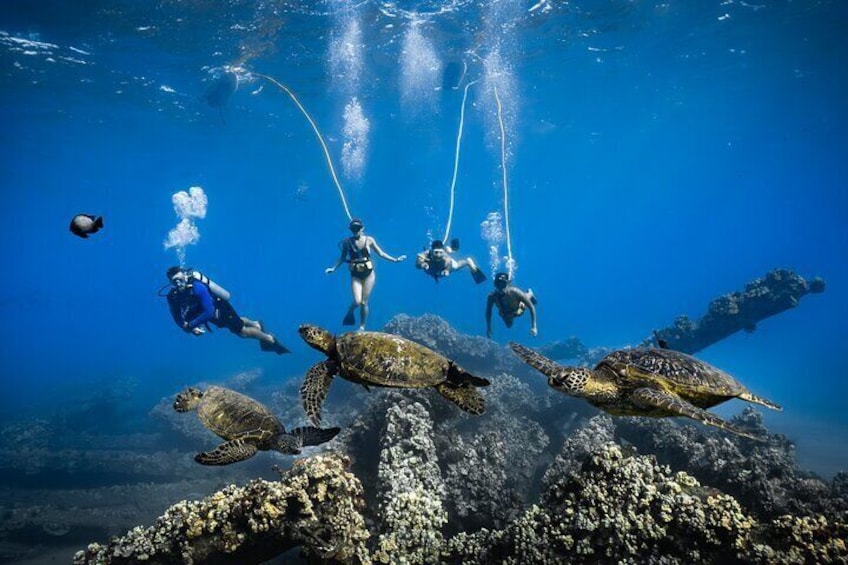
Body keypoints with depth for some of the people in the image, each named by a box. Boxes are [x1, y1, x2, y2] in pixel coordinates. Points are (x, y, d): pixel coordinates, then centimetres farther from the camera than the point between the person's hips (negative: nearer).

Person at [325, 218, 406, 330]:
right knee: (357, 301, -13)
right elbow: (342, 257, 7)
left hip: (369, 274, 0)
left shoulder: (369, 240, -4)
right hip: (355, 275, 0)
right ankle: (350, 313, 22)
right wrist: (333, 268, 0)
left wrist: (395, 260, 1)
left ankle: (362, 327, 20)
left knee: (364, 302, 3)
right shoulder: (347, 242, -4)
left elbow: (380, 253, 5)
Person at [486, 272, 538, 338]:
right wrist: (488, 328, -18)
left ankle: (529, 294, 60)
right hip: (505, 314, 2)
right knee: (509, 325, 32)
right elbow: (488, 311, -20)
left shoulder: (516, 292, -46)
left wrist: (534, 326, -40)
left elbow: (532, 307, -36)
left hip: (519, 310, -2)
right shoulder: (492, 296, -41)